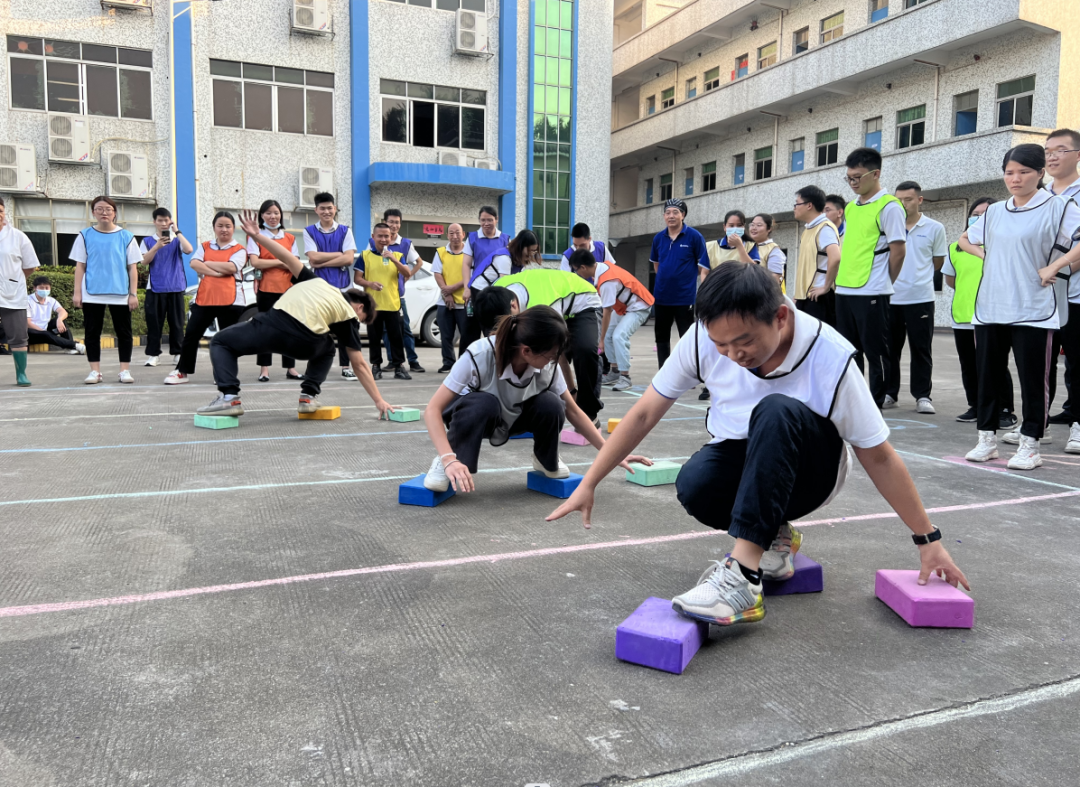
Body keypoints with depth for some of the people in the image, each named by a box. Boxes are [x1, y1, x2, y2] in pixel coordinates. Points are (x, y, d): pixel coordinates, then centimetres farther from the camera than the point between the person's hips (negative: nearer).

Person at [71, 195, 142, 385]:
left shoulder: (126, 237, 4)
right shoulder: (85, 236, 6)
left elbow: (133, 267, 4)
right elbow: (80, 266, 7)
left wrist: (133, 293, -2)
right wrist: (77, 292, 0)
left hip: (120, 294, -1)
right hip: (92, 294, 1)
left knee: (123, 332, 3)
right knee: (92, 332, 4)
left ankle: (125, 370, 11)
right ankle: (95, 371, 12)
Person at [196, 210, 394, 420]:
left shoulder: (318, 282, 31)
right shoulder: (349, 315, 21)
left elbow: (289, 258, 19)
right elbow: (359, 365, 17)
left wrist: (257, 235, 23)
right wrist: (379, 400, 20)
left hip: (274, 325, 0)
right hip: (306, 343, 0)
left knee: (220, 342, 25)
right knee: (327, 350, 38)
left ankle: (229, 397, 3)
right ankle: (309, 396, 19)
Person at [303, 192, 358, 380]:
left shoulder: (345, 231, 5)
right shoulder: (310, 232, 4)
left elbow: (348, 259, -7)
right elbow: (313, 257, -10)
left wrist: (322, 262, -10)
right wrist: (338, 254, -7)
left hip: (342, 287, 1)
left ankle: (345, 367, 10)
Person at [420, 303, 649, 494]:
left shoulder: (548, 365, -23)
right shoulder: (479, 356, -36)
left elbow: (572, 411, -10)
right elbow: (433, 409, -36)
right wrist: (449, 460, -49)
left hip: (513, 417, 4)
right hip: (473, 411, -3)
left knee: (551, 405, -28)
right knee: (485, 403, -39)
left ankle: (547, 461, 2)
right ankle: (444, 463, -17)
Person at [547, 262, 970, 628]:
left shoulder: (832, 359, -25)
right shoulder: (703, 339, -18)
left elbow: (878, 457, -14)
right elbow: (645, 413, -10)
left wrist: (928, 540, -8)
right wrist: (588, 485, -10)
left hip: (805, 473, -2)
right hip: (737, 458, 3)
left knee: (777, 411, -37)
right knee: (693, 487, -34)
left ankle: (743, 576, -37)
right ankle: (771, 538, -3)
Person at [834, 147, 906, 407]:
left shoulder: (888, 206, -7)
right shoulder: (850, 208, 15)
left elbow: (898, 249, -9)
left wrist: (883, 284, -2)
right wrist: (842, 279, 13)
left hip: (871, 293, -8)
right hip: (844, 291, 8)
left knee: (876, 352, 1)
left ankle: (876, 404, 9)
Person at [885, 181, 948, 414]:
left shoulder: (935, 228, 2)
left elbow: (938, 263, 9)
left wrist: (919, 276, 9)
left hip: (920, 297, -2)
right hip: (890, 296, 2)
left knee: (921, 349, 2)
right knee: (889, 348, 7)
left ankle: (923, 396, 9)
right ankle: (889, 393, 16)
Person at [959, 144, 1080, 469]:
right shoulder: (994, 212, 13)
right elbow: (965, 240, 28)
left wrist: (1054, 266, -16)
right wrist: (988, 257, 12)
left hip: (1032, 311, -5)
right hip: (989, 308, 5)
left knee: (1033, 380, 0)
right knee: (987, 375, 8)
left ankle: (1029, 446, 9)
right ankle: (987, 439, 18)